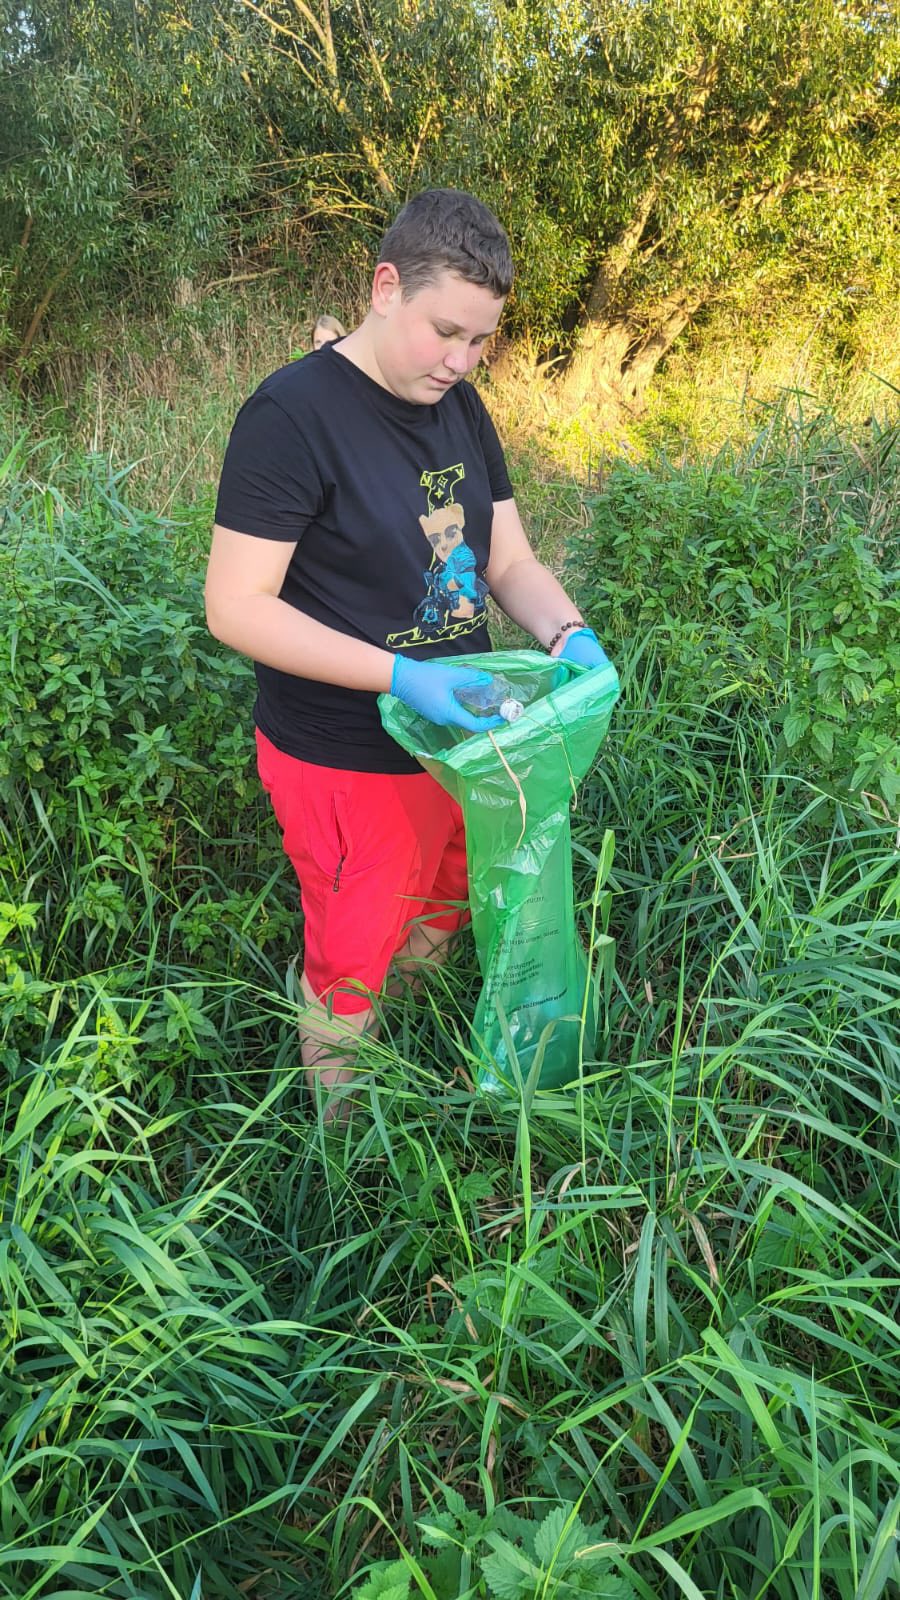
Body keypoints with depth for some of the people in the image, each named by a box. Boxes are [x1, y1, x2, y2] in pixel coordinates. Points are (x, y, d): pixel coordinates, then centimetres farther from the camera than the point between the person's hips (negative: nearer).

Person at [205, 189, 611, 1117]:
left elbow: (508, 562, 7)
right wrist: (402, 675, -30)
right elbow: (236, 606, -22)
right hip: (345, 761, -7)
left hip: (457, 737, 7)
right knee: (352, 965, 10)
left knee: (438, 932, 23)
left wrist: (572, 639, -15)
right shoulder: (292, 414, -19)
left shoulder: (459, 408, 5)